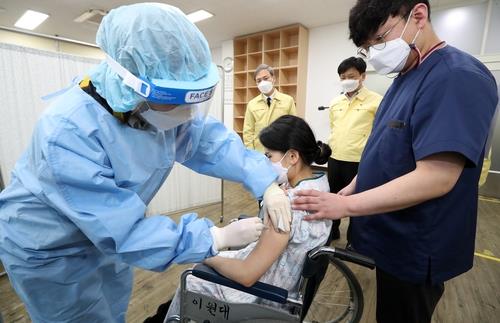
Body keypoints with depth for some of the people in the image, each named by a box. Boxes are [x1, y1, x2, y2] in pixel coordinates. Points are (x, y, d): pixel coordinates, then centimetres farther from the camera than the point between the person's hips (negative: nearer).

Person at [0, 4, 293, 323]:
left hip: (105, 232, 6)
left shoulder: (161, 105, -18)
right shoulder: (69, 132, -38)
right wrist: (219, 237, -35)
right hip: (47, 250, -5)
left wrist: (266, 183, -29)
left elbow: (211, 140, -16)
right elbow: (122, 231, -37)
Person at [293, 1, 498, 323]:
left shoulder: (458, 77, -21)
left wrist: (346, 205, -26)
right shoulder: (406, 76, 8)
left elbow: (435, 178, -29)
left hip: (415, 249, -7)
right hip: (392, 237, 8)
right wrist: (351, 189, 7)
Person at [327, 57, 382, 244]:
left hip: (359, 161, -5)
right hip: (335, 159, 5)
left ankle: (354, 239, 30)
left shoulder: (375, 101, -7)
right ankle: (332, 231, 39)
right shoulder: (335, 103, 10)